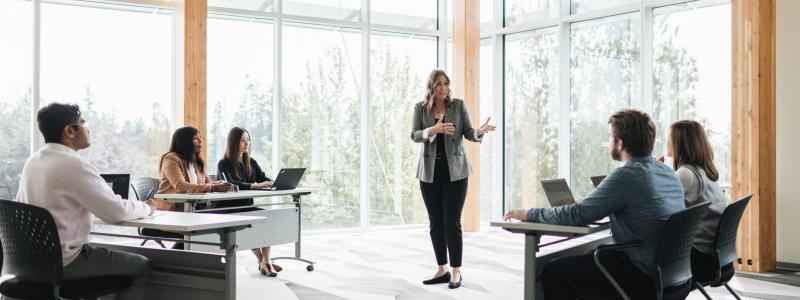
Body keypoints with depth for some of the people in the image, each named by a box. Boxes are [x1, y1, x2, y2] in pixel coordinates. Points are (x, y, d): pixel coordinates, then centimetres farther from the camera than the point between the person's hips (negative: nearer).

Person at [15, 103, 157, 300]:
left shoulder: (32, 161, 6)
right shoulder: (73, 165, -20)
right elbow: (116, 212, -19)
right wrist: (146, 208, 0)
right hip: (63, 263, -9)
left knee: (97, 251, 33)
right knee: (142, 266, 1)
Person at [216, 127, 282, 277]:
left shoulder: (251, 162, 14)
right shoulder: (224, 164, -7)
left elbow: (264, 179, 6)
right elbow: (229, 184, -25)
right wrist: (255, 185, -37)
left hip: (245, 207, 5)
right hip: (225, 209, -5)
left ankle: (266, 261, -24)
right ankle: (262, 262, -17)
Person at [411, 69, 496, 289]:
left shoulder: (458, 105, 2)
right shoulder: (420, 108, 4)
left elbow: (468, 133, -4)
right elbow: (414, 135, -7)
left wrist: (479, 132, -27)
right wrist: (433, 130, -26)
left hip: (454, 171, -2)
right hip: (430, 172, 2)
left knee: (452, 222, -5)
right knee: (436, 223, 6)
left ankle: (456, 271, 3)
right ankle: (442, 270, 17)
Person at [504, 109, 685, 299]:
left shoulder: (626, 176, -19)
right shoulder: (668, 172, 8)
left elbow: (576, 215, -18)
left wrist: (529, 214, -4)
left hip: (642, 273, -9)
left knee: (554, 272, -2)